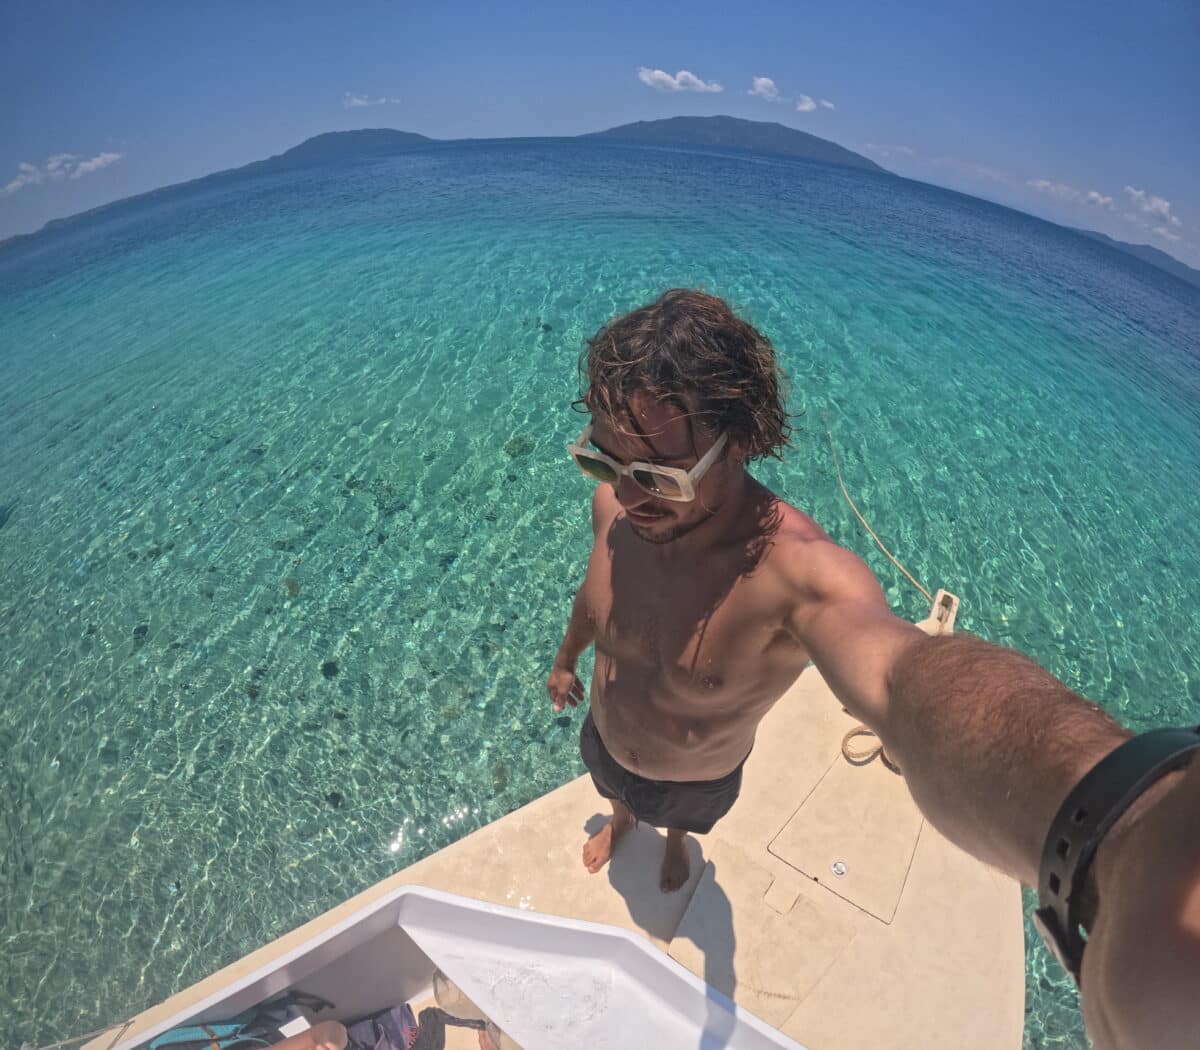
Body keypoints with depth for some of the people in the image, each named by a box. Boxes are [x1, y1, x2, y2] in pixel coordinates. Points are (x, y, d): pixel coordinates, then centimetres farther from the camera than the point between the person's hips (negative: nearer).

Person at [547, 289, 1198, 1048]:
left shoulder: (796, 568, -47)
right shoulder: (617, 502, -29)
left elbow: (903, 673, -68)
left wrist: (1120, 834, -90)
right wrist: (567, 658, 13)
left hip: (697, 779, -3)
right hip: (604, 740, 3)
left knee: (686, 817, 37)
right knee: (615, 791, 40)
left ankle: (677, 843, 73)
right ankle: (622, 824, 76)